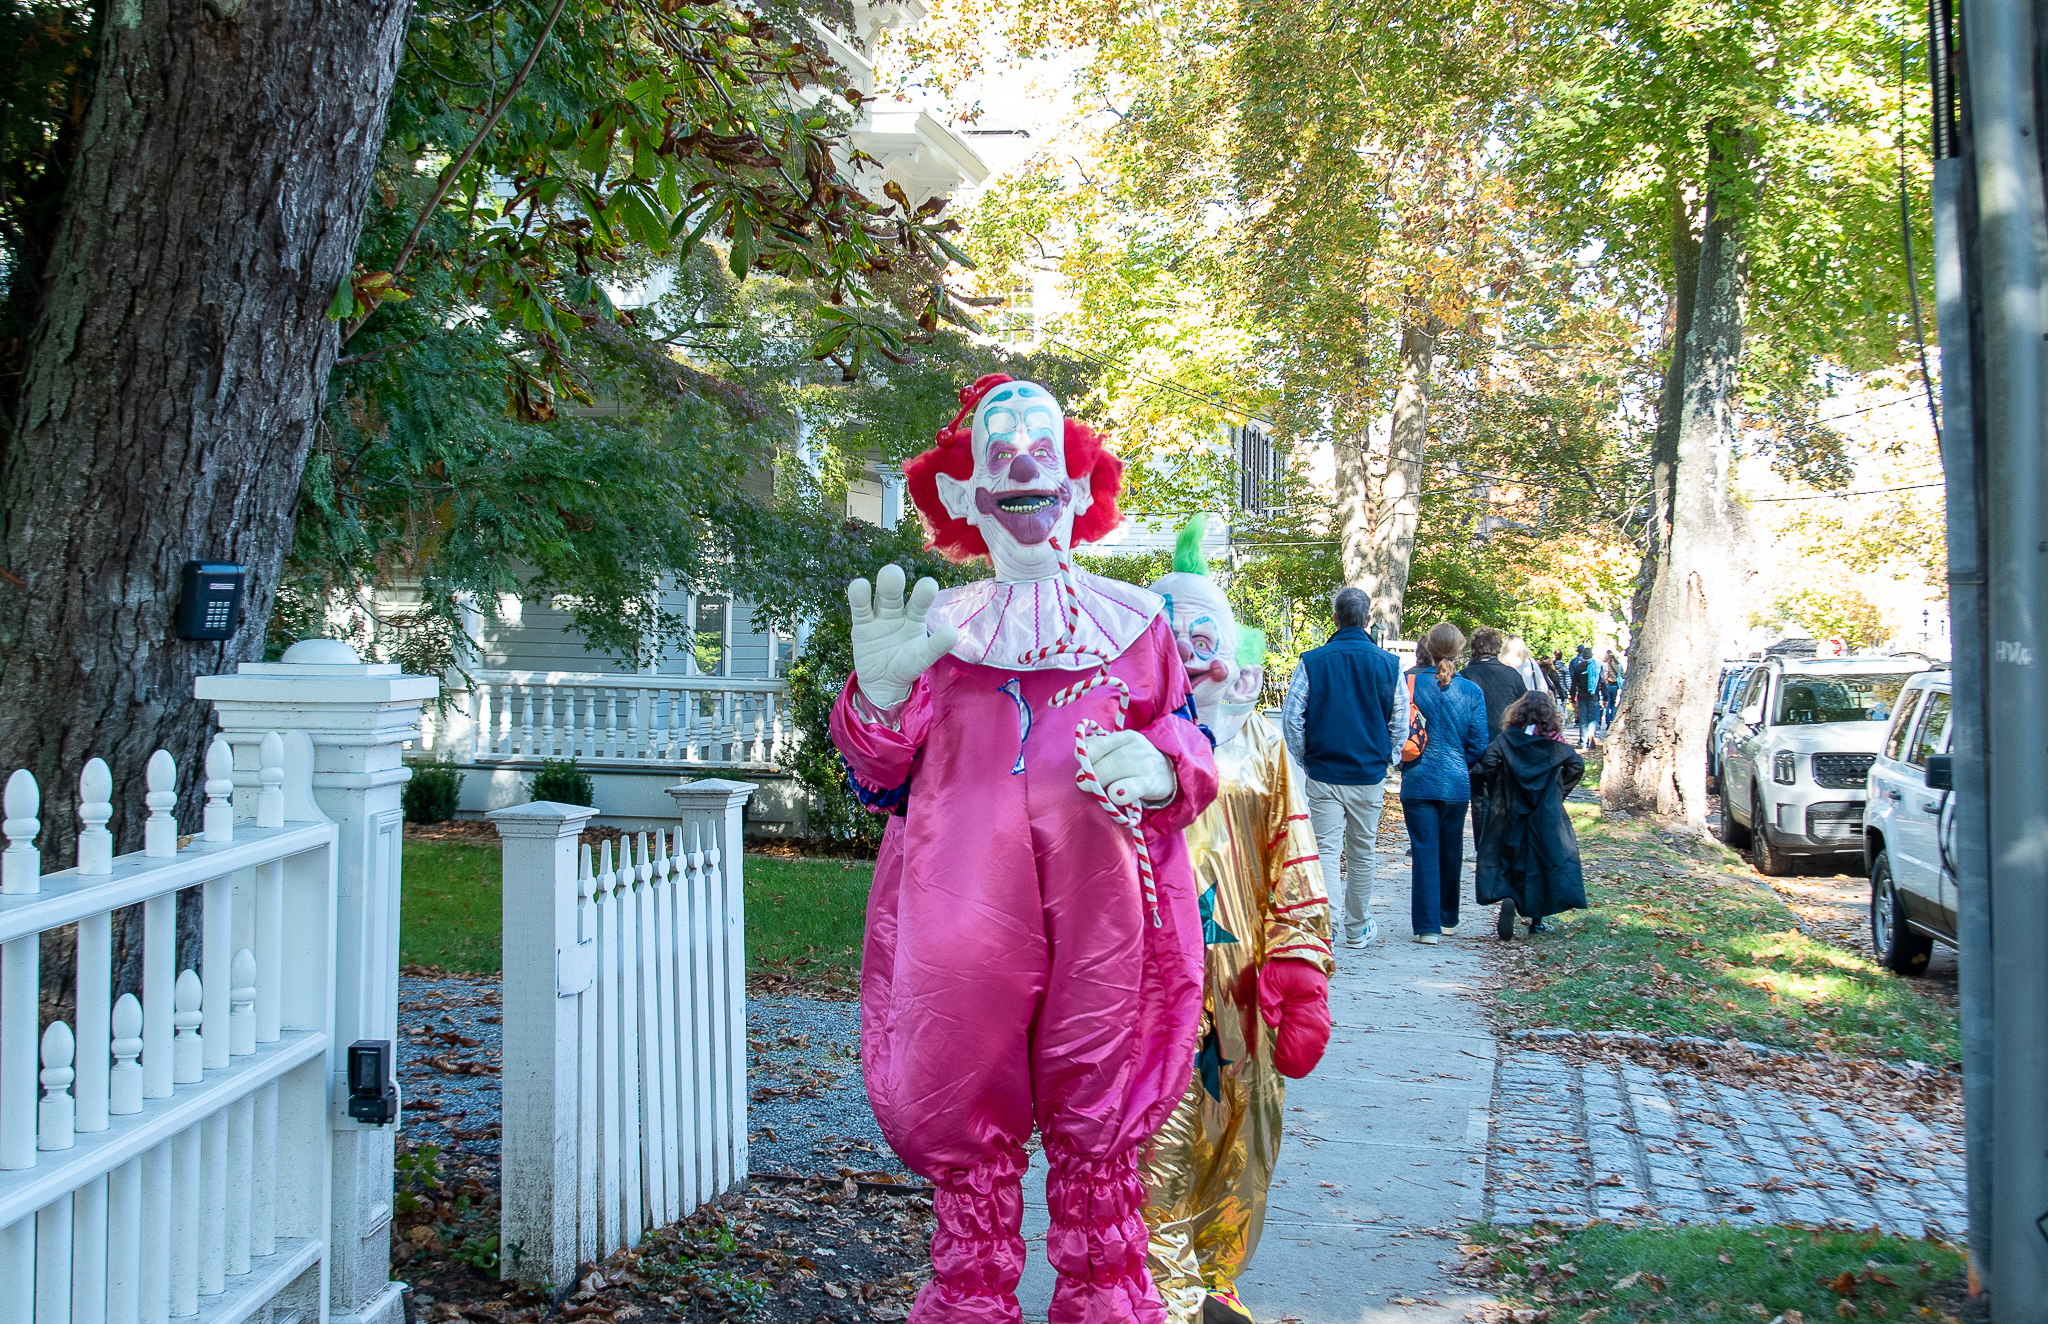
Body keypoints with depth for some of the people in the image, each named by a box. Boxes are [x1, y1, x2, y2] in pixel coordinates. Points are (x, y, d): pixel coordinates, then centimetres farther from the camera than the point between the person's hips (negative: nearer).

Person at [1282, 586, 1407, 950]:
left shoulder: (1312, 662, -3)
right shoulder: (1388, 664, 0)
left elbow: (1291, 716, -4)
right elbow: (1400, 723, 3)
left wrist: (1305, 760, 7)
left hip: (1324, 774, -1)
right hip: (1370, 776, 1)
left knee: (1326, 849, -2)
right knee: (1362, 854, 13)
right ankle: (1357, 930, 24)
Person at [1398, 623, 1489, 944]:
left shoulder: (1410, 684, -7)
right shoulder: (1471, 691, -4)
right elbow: (1478, 745, -1)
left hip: (1418, 781, -1)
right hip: (1456, 784, 1)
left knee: (1424, 851, 1)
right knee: (1451, 851, 16)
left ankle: (1427, 925, -3)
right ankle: (1448, 918, 30)